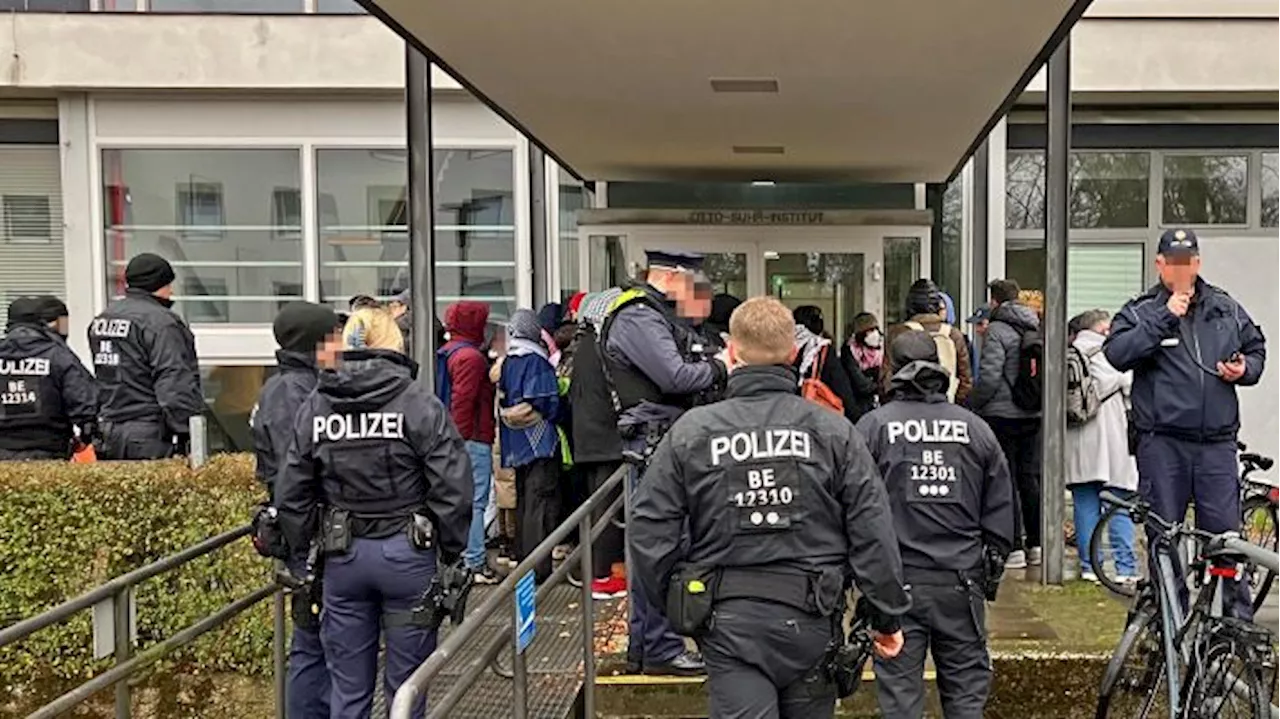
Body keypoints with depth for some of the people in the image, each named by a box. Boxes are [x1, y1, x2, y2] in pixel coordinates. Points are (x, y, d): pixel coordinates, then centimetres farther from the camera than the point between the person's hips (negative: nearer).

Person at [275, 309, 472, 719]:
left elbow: (291, 494, 5)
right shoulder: (418, 403, -9)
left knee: (348, 684, 15)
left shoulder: (314, 407, 3)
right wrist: (452, 554, -1)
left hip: (342, 555, 4)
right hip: (407, 553, -3)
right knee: (406, 683, 9)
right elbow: (452, 487, -12)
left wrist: (302, 555, 14)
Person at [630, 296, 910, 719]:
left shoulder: (690, 431, -6)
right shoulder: (832, 430, -4)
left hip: (728, 623, -2)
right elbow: (872, 530, -3)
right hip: (811, 620, 2)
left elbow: (649, 529, -3)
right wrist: (888, 617, 7)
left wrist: (672, 605, 12)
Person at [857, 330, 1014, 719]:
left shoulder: (873, 426, -4)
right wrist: (992, 569, 19)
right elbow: (1001, 508, 9)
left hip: (897, 581, -2)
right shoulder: (975, 428, 5)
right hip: (961, 582, 2)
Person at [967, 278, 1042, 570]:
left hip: (1003, 415, -7)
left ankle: (1014, 548, -1)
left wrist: (971, 405, -6)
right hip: (1034, 415, 7)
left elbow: (989, 377, -17)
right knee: (1031, 478, 13)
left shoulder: (996, 331, -11)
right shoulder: (1036, 329, 10)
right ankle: (1036, 544, 18)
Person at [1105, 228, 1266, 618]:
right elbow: (1117, 353, -15)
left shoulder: (1226, 308, 11)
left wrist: (1245, 369, 1)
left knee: (1225, 531, 2)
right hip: (1161, 443, -2)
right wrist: (1165, 318, -18)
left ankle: (1238, 618, 11)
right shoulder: (1140, 311, 2)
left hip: (1217, 442, 2)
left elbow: (1256, 347, 23)